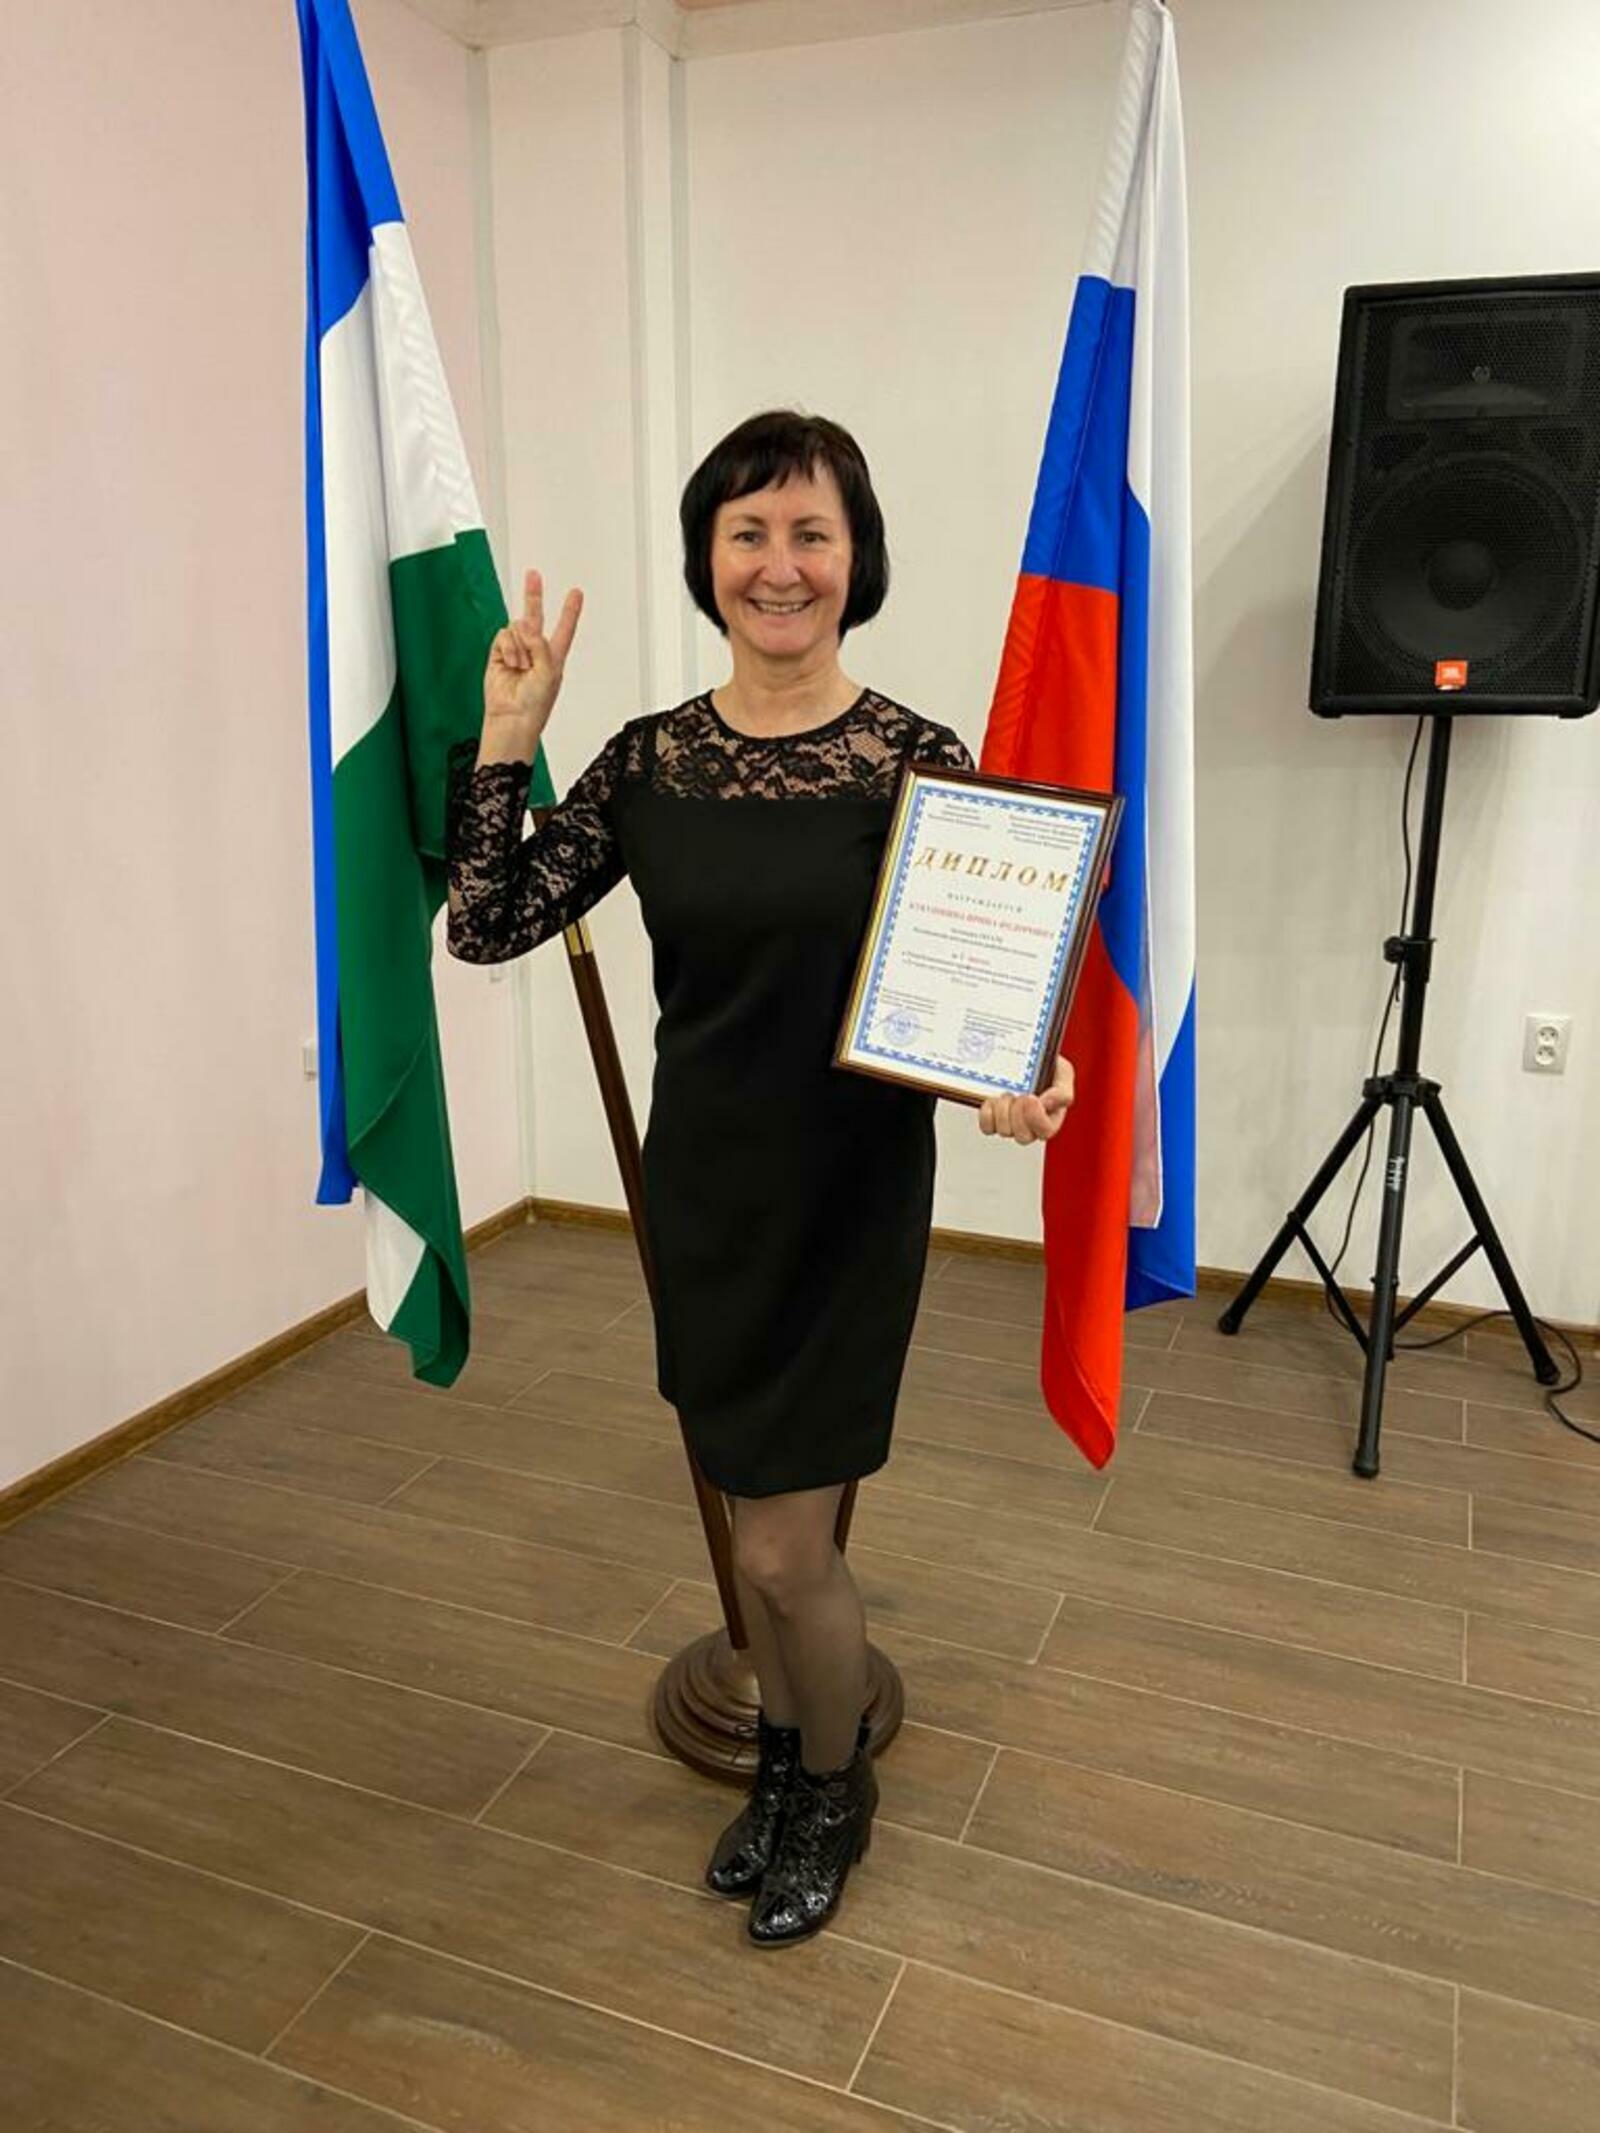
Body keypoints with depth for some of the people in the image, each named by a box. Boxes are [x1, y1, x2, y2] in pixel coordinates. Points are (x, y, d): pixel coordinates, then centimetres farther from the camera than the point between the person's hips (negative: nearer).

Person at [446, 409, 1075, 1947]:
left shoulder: (917, 759, -10)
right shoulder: (650, 758, -1)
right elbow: (487, 928, -3)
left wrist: (1023, 1073, -27)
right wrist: (505, 737, -10)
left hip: (848, 1198, -4)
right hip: (698, 1188, 4)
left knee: (783, 1548, 4)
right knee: (758, 1522, 20)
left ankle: (835, 1792, 35)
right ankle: (782, 1765, 46)